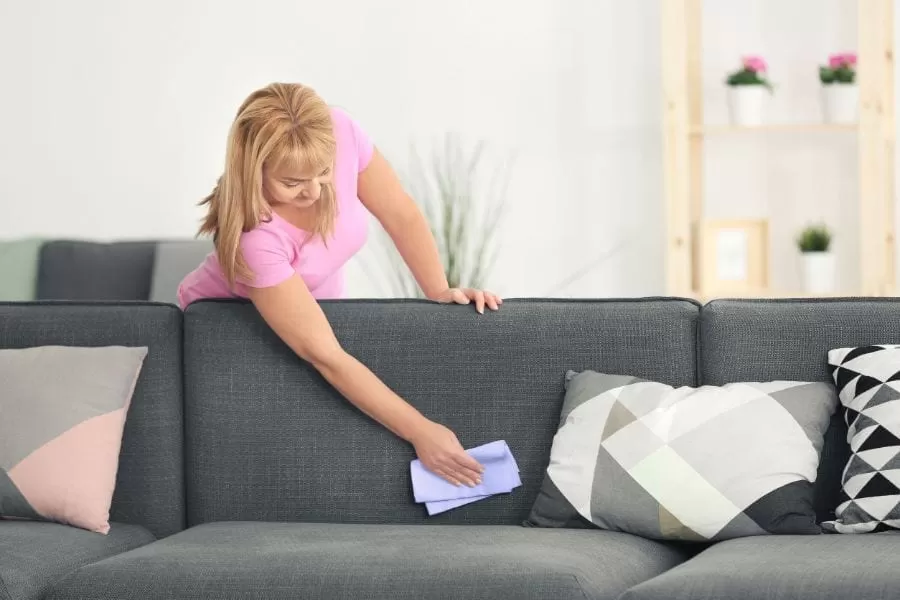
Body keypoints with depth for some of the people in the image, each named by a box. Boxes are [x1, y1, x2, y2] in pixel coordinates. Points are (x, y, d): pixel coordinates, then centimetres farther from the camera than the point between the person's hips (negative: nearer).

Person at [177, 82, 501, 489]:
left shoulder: (340, 134, -31)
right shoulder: (254, 235, -42)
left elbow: (400, 214, -12)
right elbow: (324, 356, -39)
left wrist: (440, 292, -23)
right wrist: (420, 432, -39)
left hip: (318, 307, 4)